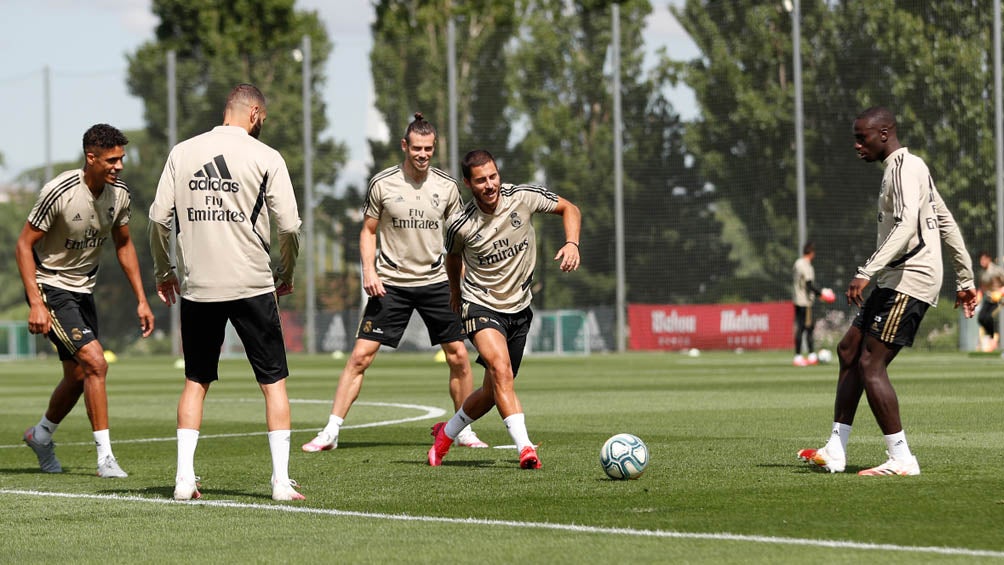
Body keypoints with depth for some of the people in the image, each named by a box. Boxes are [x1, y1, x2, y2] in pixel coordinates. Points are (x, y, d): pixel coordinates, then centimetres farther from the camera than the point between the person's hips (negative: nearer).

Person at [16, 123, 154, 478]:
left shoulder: (119, 194, -4)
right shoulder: (59, 193, -23)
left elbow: (123, 245, 12)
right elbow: (24, 245, -16)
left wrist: (141, 300, 9)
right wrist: (36, 303, -23)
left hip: (83, 290, 7)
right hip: (50, 287, -7)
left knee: (78, 376, 11)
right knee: (95, 362, -19)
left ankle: (41, 435, 38)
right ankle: (105, 458, -15)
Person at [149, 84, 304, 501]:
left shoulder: (182, 153, 5)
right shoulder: (266, 157, -3)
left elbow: (159, 219, 2)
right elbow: (288, 226, -6)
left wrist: (163, 272, 16)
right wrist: (286, 273, 11)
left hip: (197, 287, 3)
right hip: (252, 286, -3)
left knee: (196, 381, 14)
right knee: (273, 380, 6)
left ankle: (184, 477, 6)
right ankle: (281, 480, 0)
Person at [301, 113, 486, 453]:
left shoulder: (446, 187, 2)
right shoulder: (382, 184, -4)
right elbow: (368, 231, 5)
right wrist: (369, 270, -9)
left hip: (435, 281, 2)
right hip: (390, 283, -2)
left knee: (458, 357, 0)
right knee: (361, 355, -9)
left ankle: (464, 430, 17)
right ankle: (330, 432, -4)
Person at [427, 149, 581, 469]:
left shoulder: (524, 197, -12)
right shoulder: (460, 225, -13)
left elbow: (569, 209, 4)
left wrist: (572, 243, -13)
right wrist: (456, 289, 26)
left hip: (518, 308, 4)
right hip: (481, 306, -3)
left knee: (494, 391, 10)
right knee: (500, 369, -30)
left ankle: (445, 434, 35)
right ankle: (525, 448, -35)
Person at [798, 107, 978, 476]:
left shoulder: (905, 167, -11)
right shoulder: (906, 168, 21)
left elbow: (906, 226, -26)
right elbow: (947, 224, 25)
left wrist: (866, 273, -31)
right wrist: (965, 280, 25)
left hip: (909, 283, -11)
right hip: (894, 282, 11)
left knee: (870, 364, -14)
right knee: (849, 351, 11)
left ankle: (902, 460, -13)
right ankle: (835, 453, 15)